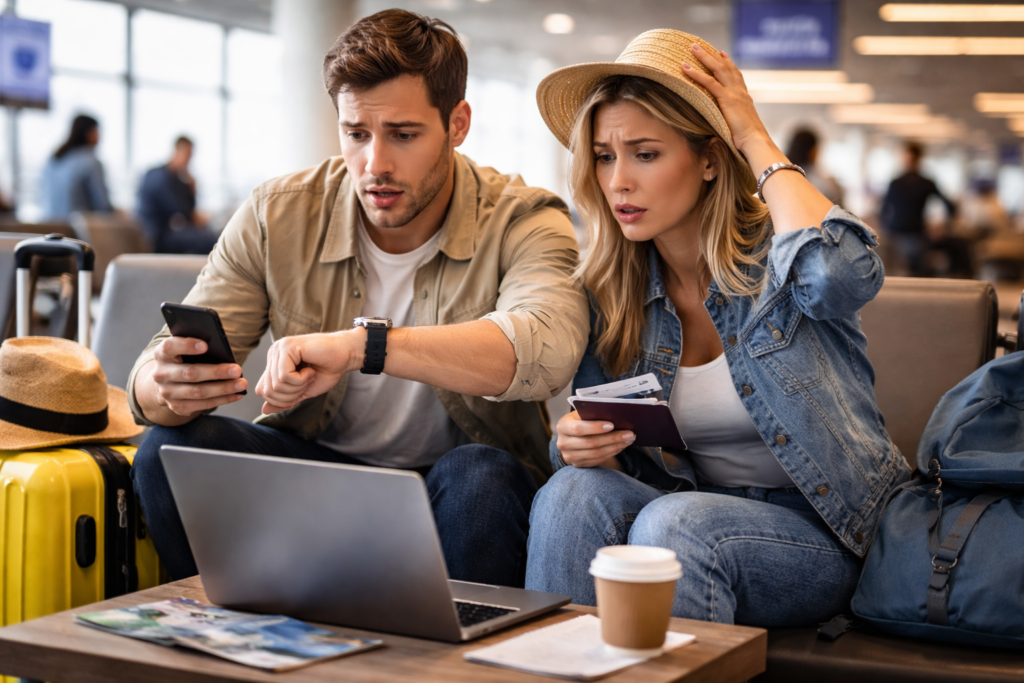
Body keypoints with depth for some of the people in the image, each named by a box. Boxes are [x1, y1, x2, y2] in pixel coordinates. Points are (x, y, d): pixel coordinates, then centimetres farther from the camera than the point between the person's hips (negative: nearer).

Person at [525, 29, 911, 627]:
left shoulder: (776, 258, -11)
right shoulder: (607, 294, 2)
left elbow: (841, 272, -37)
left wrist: (758, 141, -21)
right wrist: (573, 445, -17)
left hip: (822, 536, -4)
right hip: (698, 511, 4)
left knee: (676, 523, -33)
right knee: (572, 494, -26)